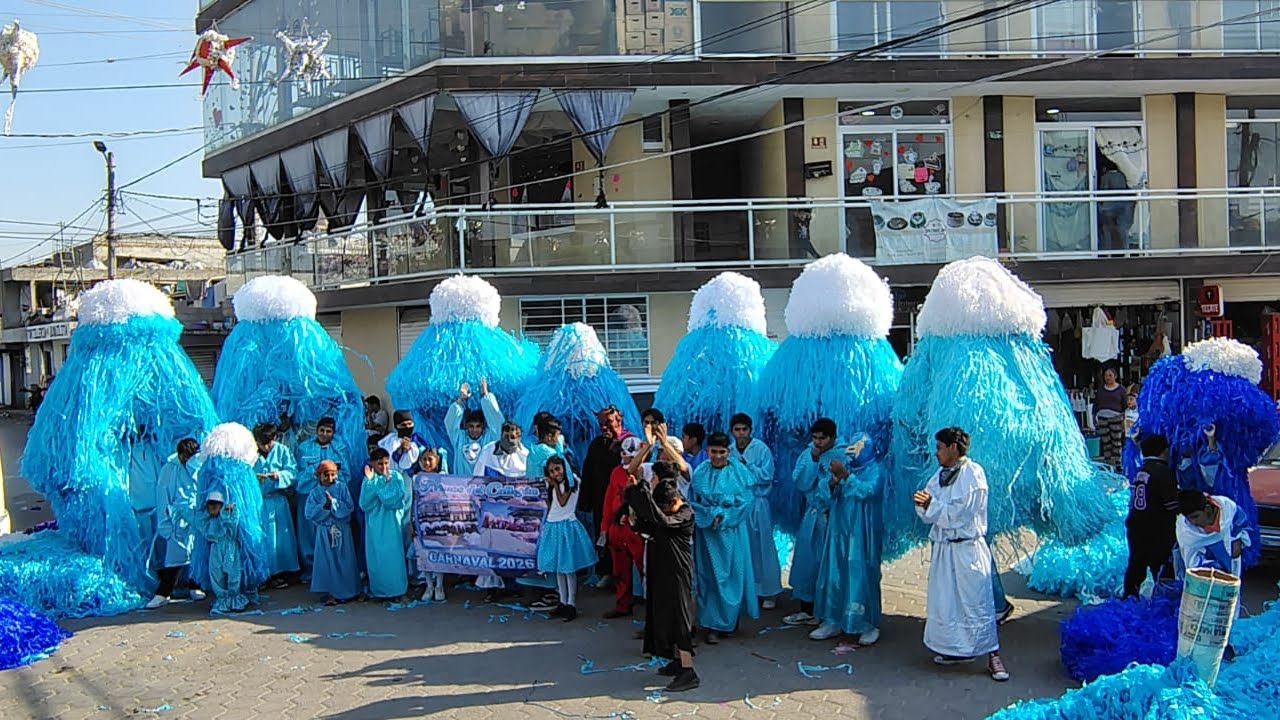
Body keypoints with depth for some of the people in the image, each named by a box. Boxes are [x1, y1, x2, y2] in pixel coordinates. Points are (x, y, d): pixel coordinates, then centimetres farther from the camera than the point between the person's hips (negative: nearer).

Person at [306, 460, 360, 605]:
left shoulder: (342, 488, 1)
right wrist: (324, 506, -19)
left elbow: (349, 507, -9)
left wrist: (333, 503, -17)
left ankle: (345, 591, 14)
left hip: (342, 530, 0)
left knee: (344, 560, 4)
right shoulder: (315, 492, 2)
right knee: (327, 562, 0)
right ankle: (330, 593, 6)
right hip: (324, 532, 0)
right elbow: (309, 513, -8)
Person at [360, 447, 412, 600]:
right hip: (375, 525, 2)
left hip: (391, 523, -2)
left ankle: (395, 589, 9)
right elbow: (364, 504, -9)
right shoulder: (369, 479, 3)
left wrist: (386, 481, -14)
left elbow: (397, 501, -14)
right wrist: (370, 482, -15)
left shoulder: (396, 477, -2)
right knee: (376, 557, 4)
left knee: (393, 556, -1)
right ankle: (378, 590, 14)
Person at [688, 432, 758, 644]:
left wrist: (723, 517, -11)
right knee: (709, 576, 1)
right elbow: (692, 502, 2)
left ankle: (729, 619, 15)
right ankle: (713, 625, 5)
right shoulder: (699, 473, 2)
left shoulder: (739, 472, 0)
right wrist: (711, 515, -12)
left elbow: (746, 503, -3)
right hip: (707, 532, 0)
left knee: (731, 574, 2)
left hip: (732, 531, 0)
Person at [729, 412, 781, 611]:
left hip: (757, 503, -3)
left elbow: (767, 475, -12)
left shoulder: (761, 449, -4)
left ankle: (769, 593, 6)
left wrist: (745, 465, -14)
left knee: (761, 548, -1)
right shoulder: (729, 451, 6)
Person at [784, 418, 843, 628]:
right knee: (807, 562, 8)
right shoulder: (807, 455, 7)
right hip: (812, 516, 5)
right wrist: (813, 460, -11)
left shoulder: (842, 456, -6)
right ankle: (806, 610, 18)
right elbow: (801, 483, -6)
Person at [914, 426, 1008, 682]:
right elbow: (929, 515, 10)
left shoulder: (973, 473, -9)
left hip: (968, 548, -7)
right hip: (943, 547, 7)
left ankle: (992, 654, 0)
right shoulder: (939, 475, 12)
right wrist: (922, 505, -10)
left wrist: (932, 504, -13)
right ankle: (958, 649, 21)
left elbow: (960, 513, -16)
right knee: (943, 601, 10)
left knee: (977, 601, -6)